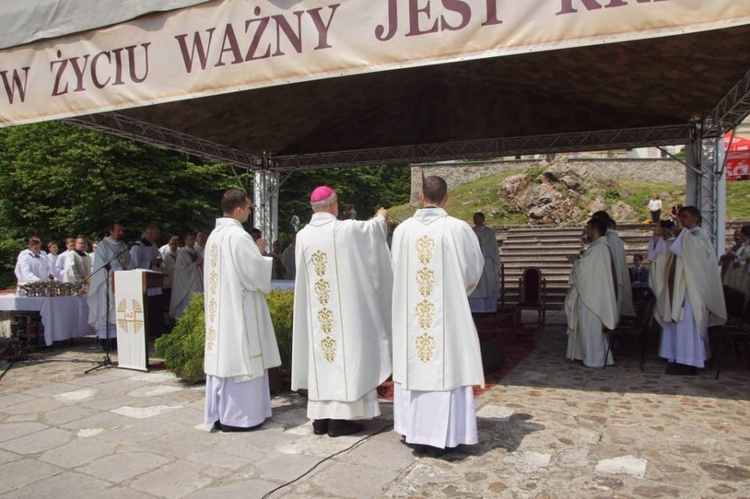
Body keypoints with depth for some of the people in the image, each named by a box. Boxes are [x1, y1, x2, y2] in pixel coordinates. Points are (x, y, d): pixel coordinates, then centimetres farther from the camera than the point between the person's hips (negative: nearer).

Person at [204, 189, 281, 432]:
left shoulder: (214, 235, 11)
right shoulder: (239, 235, -16)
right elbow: (255, 271, -16)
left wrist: (254, 253, 16)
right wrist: (261, 255, 4)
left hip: (219, 306, 9)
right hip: (238, 307, -9)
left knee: (222, 356, 12)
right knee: (239, 357, -2)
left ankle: (220, 414, 20)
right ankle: (237, 416, 5)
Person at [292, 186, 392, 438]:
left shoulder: (302, 235, 1)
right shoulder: (346, 229, -11)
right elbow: (373, 227, 11)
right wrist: (381, 217, 35)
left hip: (315, 310, 5)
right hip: (343, 308, -5)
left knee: (319, 357, 10)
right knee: (344, 354, 2)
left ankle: (320, 418, 16)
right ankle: (340, 418, 5)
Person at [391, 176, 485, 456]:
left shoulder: (402, 230, -2)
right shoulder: (459, 229, -9)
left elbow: (396, 273, 8)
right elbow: (473, 271, 1)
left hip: (409, 314, 3)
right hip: (449, 314, -3)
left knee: (413, 367, 12)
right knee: (445, 368, 5)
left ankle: (414, 431, 22)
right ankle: (441, 437, 11)